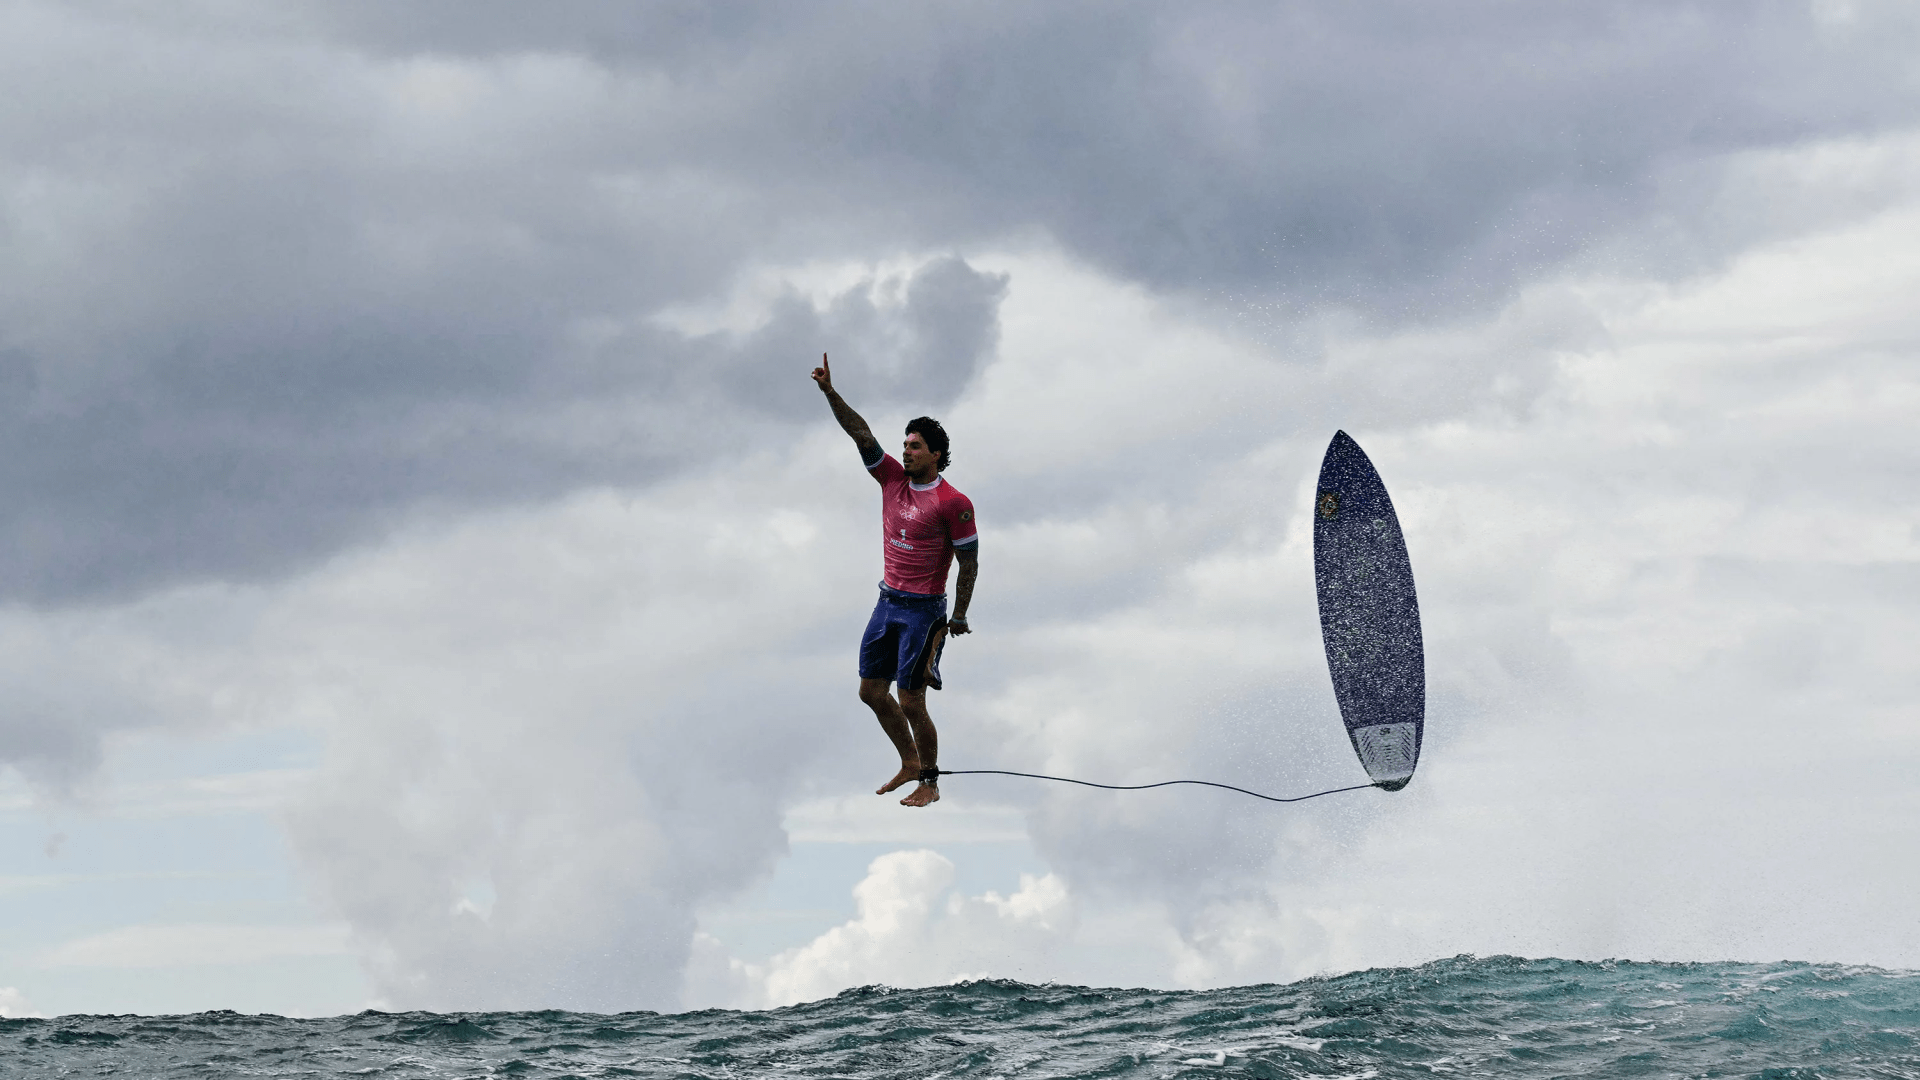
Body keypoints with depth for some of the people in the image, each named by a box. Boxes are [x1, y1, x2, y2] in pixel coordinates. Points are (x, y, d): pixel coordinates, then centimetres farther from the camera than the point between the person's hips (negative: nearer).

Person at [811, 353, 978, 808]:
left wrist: (959, 618, -11)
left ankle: (930, 784, 10)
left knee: (911, 703, -5)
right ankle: (909, 763, 28)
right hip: (888, 601, 7)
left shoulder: (953, 504, -13)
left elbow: (969, 563, -10)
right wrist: (830, 393, -12)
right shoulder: (893, 478, 4)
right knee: (871, 690, 11)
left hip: (923, 610, -7)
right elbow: (861, 434, -2)